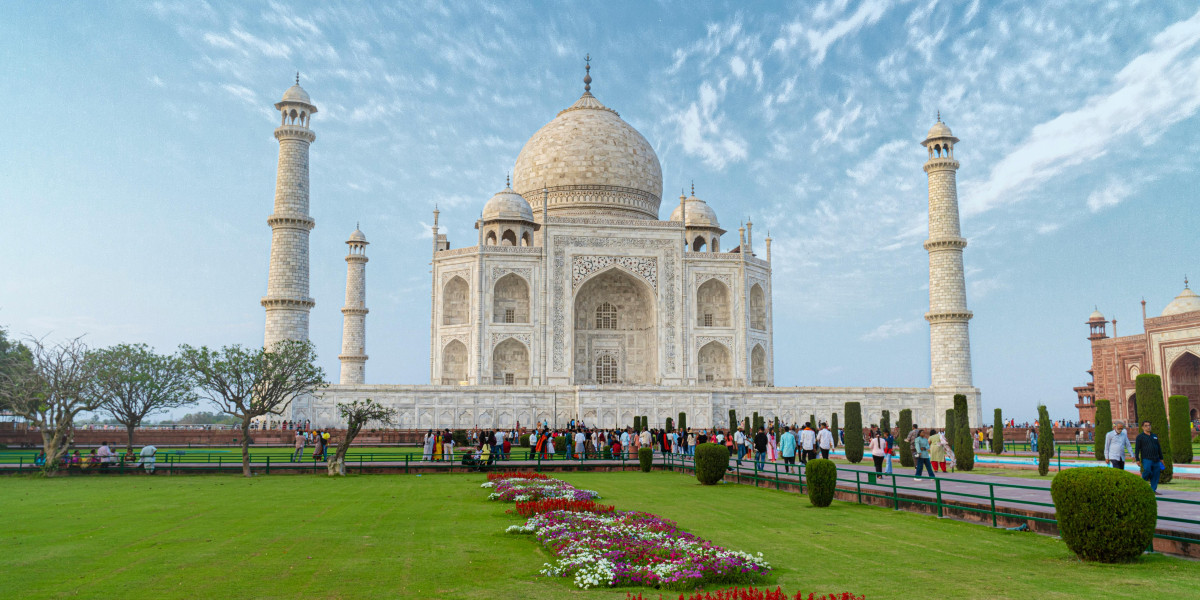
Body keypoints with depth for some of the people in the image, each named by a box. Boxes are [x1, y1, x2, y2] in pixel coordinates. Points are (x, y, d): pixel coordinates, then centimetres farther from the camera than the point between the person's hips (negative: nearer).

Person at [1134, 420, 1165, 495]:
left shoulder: (1154, 436, 18)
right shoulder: (1140, 437, 1)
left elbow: (1159, 448, 23)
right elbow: (1137, 449, -3)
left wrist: (1161, 458, 18)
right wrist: (1137, 459, -10)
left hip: (1156, 460, 5)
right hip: (1146, 459, -5)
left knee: (1156, 474, 0)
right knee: (1147, 472, -19)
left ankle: (1153, 490, 5)